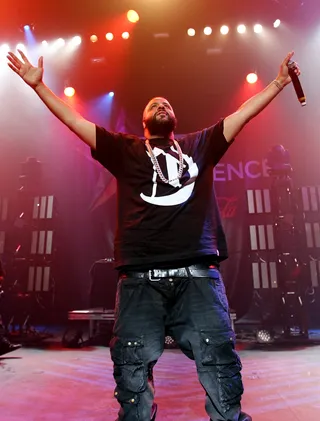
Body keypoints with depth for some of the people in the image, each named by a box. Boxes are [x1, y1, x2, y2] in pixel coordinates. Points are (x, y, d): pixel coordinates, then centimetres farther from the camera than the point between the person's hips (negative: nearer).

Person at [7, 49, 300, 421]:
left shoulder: (200, 145, 23)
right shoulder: (125, 150, 19)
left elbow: (244, 112, 26)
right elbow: (74, 120, 20)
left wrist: (279, 81, 29)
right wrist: (38, 84, 20)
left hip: (198, 274, 1)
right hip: (140, 278, 0)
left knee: (219, 364, 0)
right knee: (132, 371, 5)